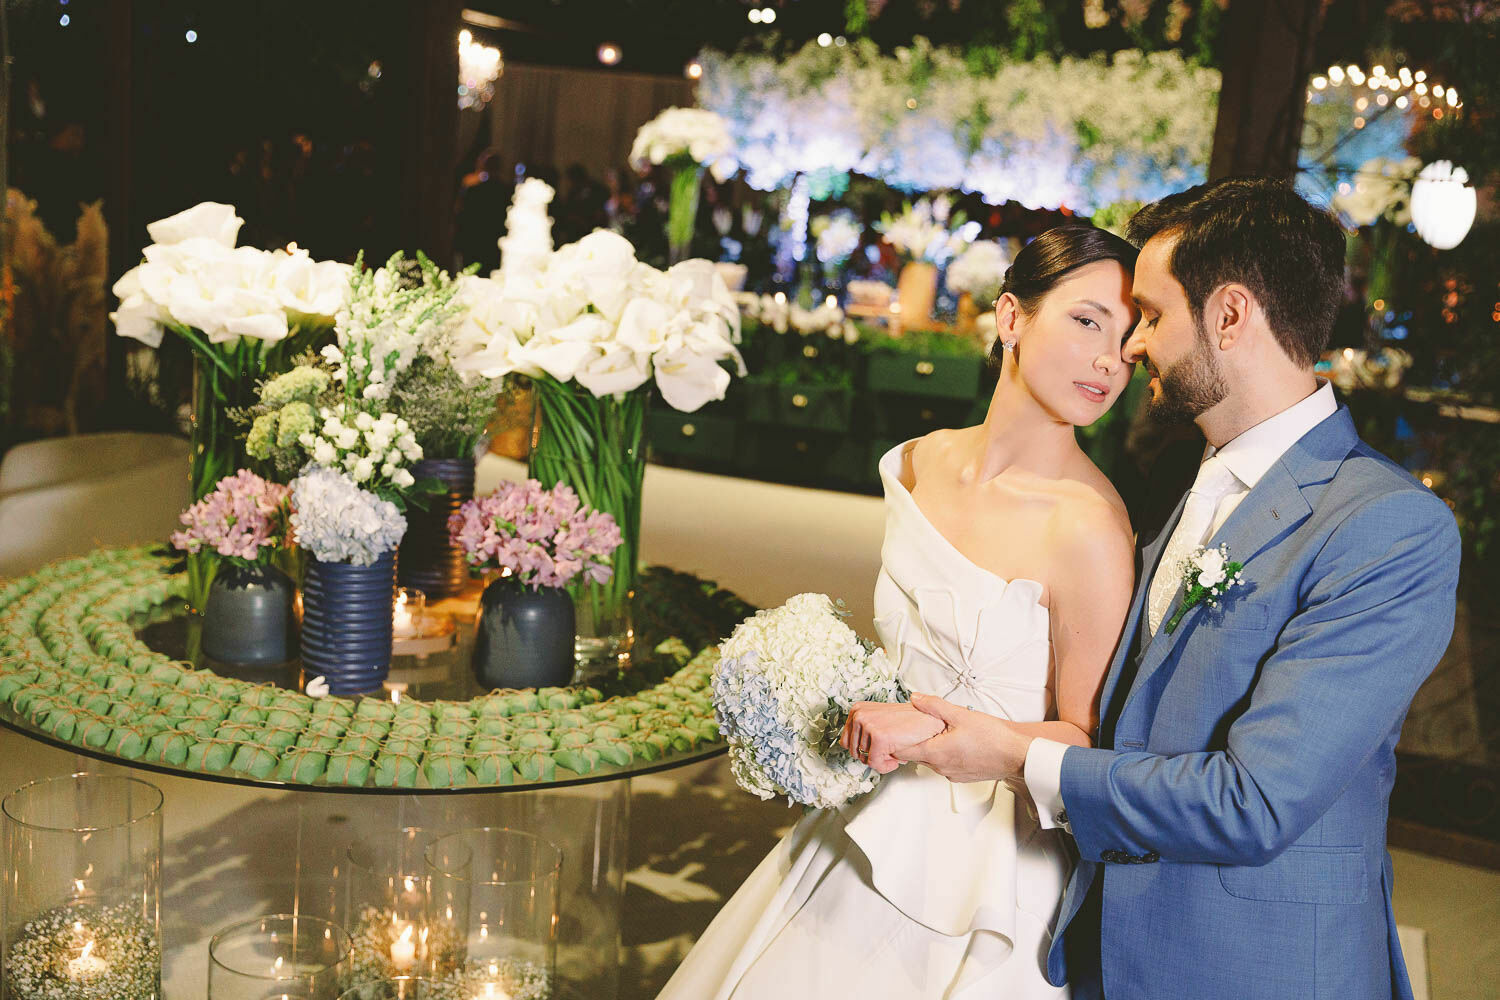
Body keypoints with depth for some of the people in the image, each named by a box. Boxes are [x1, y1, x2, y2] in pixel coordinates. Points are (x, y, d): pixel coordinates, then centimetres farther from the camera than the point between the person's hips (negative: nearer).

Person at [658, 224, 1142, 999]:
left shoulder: (1086, 526, -22)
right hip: (875, 830, 7)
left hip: (982, 867, -6)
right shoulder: (920, 463, -1)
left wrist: (939, 726, -24)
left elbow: (1085, 737, -14)